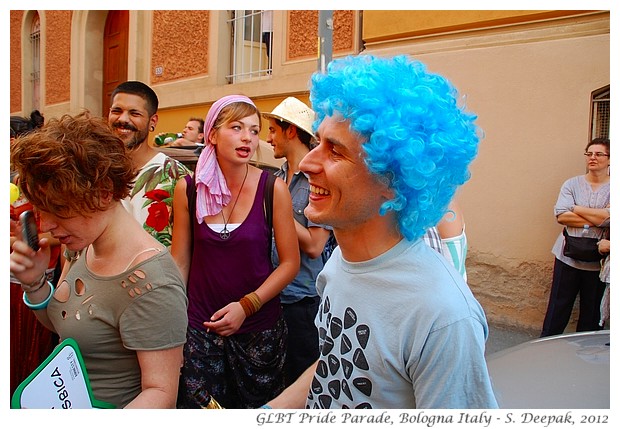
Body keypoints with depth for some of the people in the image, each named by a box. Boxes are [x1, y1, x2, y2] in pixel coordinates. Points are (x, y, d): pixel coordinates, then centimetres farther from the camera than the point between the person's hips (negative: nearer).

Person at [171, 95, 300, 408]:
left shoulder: (273, 189, -9)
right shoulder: (188, 189, -4)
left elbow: (290, 263, -6)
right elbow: (180, 261, 3)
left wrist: (246, 306, -15)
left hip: (259, 328, -1)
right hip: (199, 328, 1)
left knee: (258, 406, 14)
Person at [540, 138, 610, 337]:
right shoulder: (572, 184, 3)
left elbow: (608, 217, -18)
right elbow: (561, 216, -11)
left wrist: (576, 208, -9)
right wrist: (595, 220, -14)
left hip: (597, 260, 0)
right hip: (568, 256, 0)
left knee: (592, 309, 11)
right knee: (559, 305, 7)